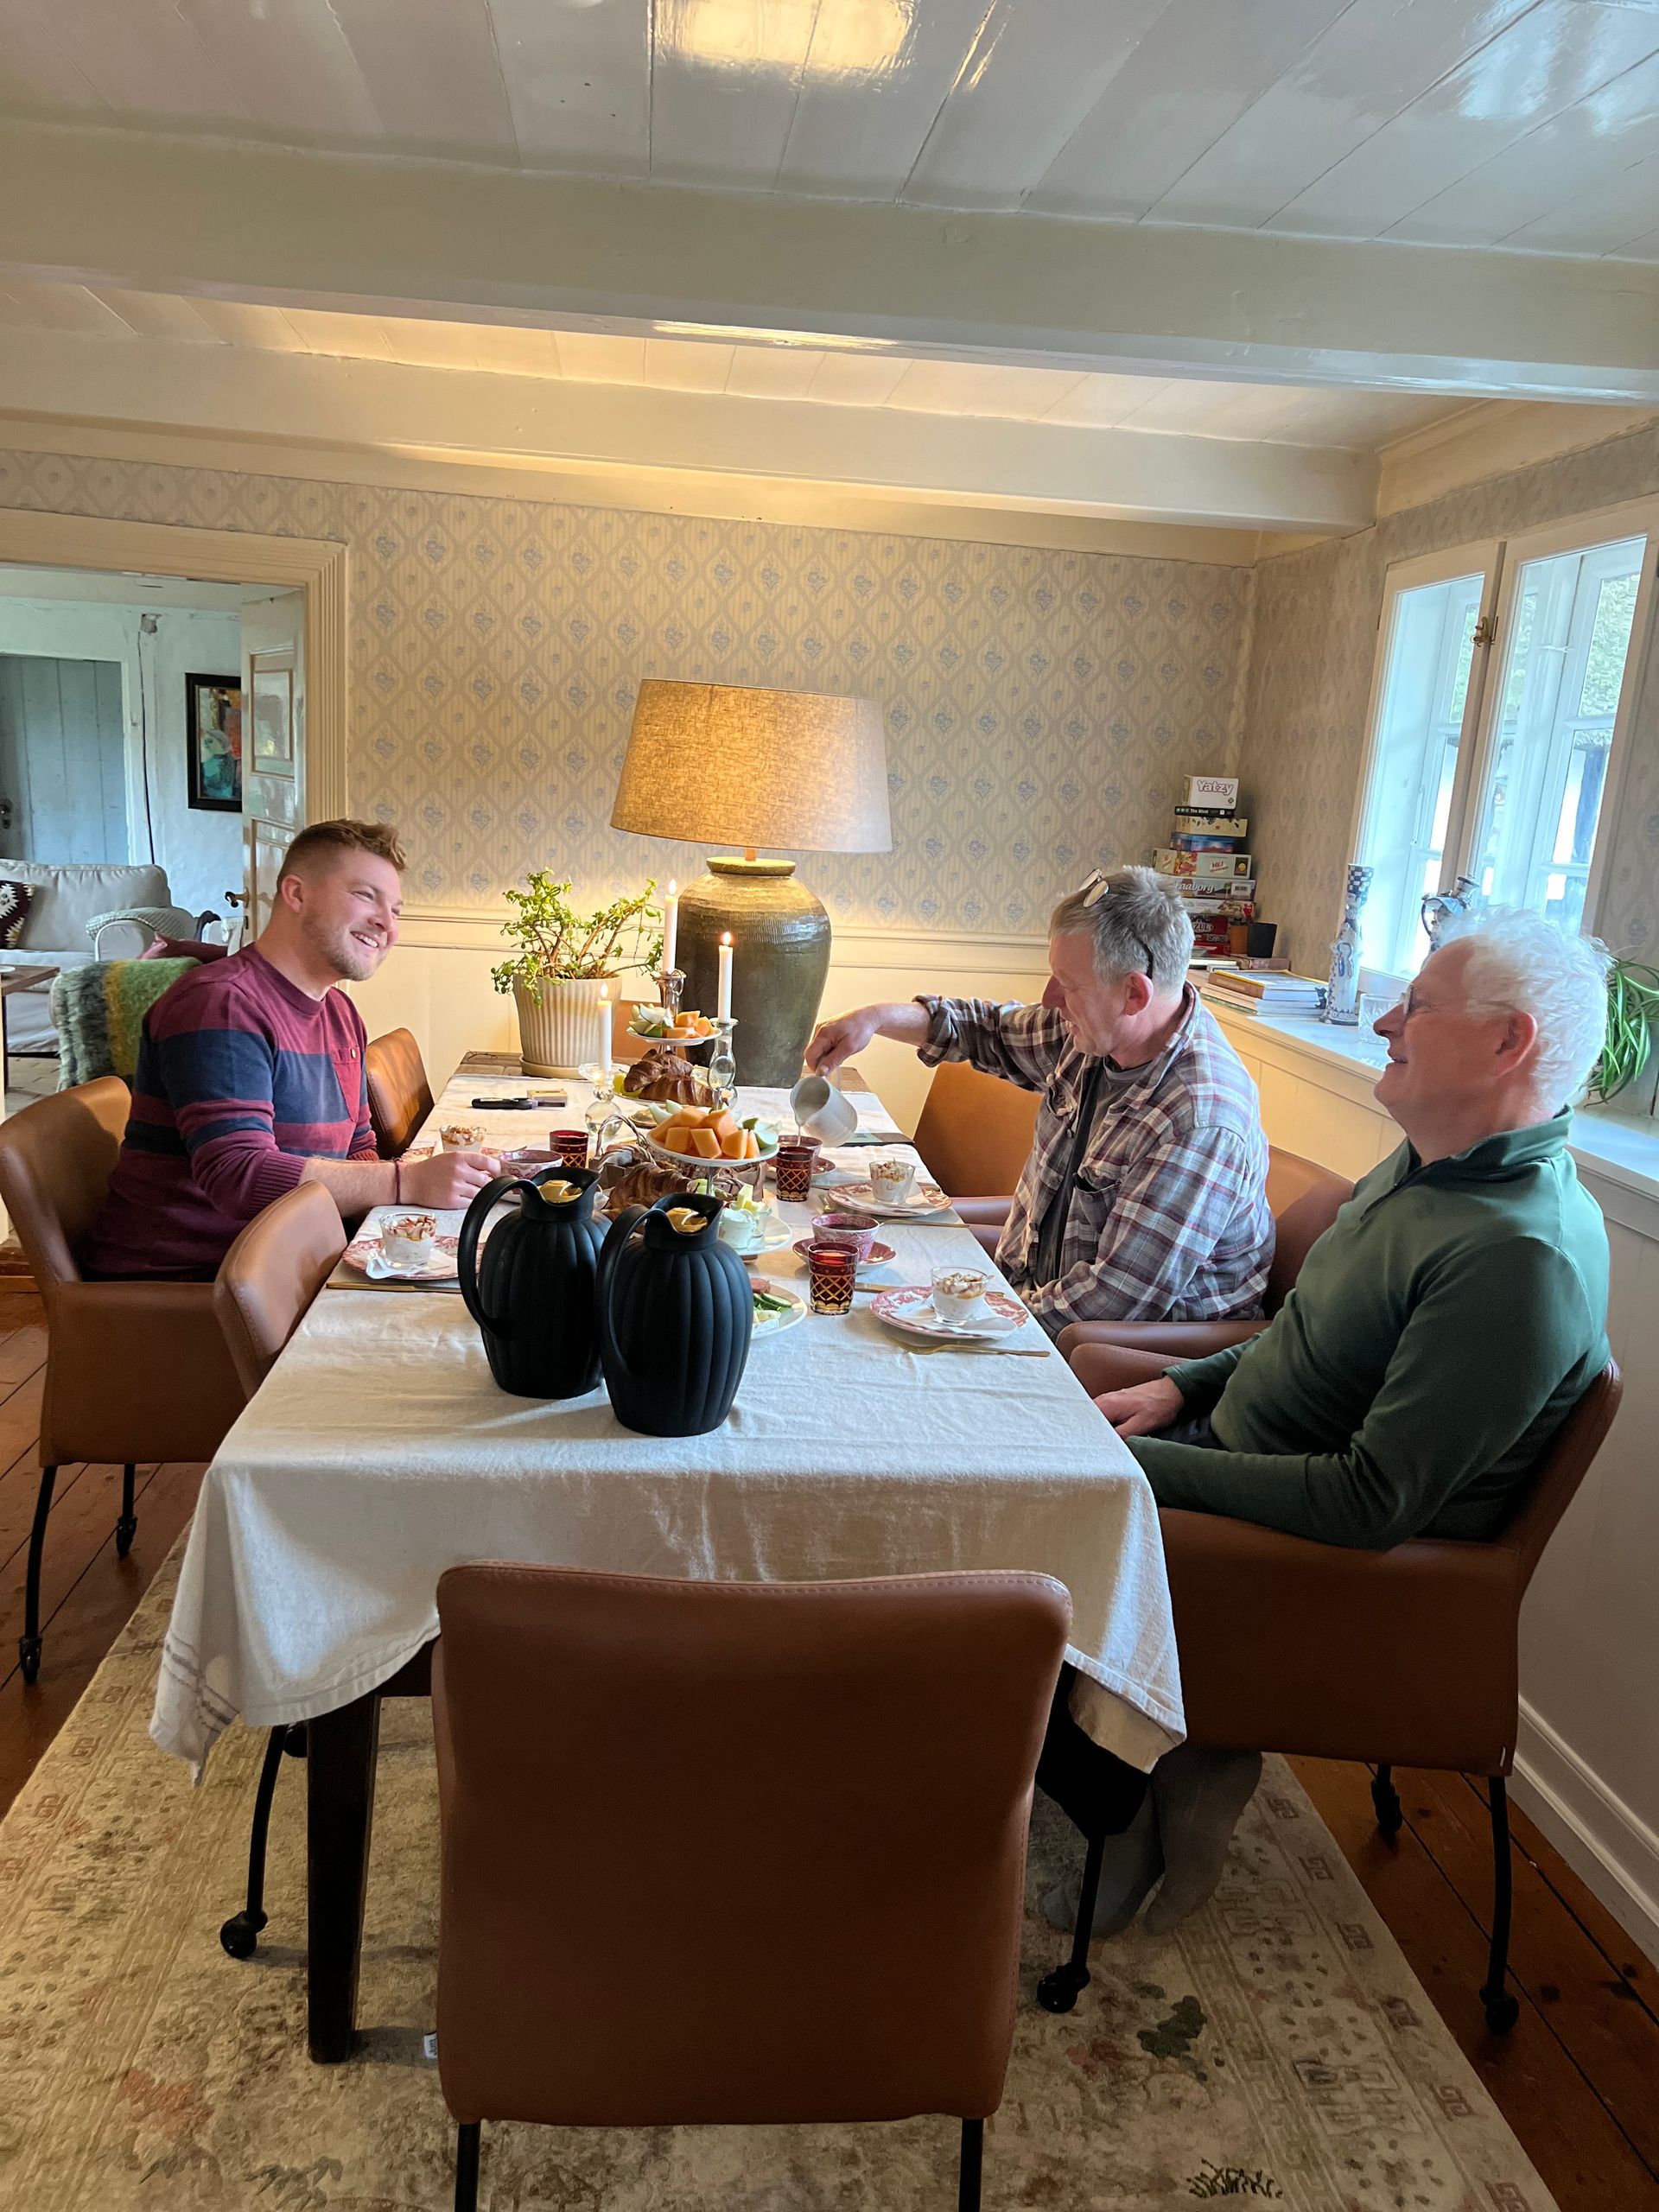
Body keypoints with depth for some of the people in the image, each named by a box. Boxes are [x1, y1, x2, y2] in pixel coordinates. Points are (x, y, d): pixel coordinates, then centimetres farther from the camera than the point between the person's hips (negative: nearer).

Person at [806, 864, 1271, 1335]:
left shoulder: (1202, 1122, -30)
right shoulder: (1100, 1033, -3)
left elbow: (1119, 1301, -29)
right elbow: (995, 1031, 16)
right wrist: (880, 1017, 2)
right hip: (1031, 1288, 8)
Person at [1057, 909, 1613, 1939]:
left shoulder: (1520, 1257, -27)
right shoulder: (1423, 1170, 4)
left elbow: (1375, 1502, -28)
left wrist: (1153, 1466, -23)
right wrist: (1184, 1387, 4)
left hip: (1332, 1557, -9)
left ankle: (1163, 1775, 13)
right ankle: (1186, 1745, 12)